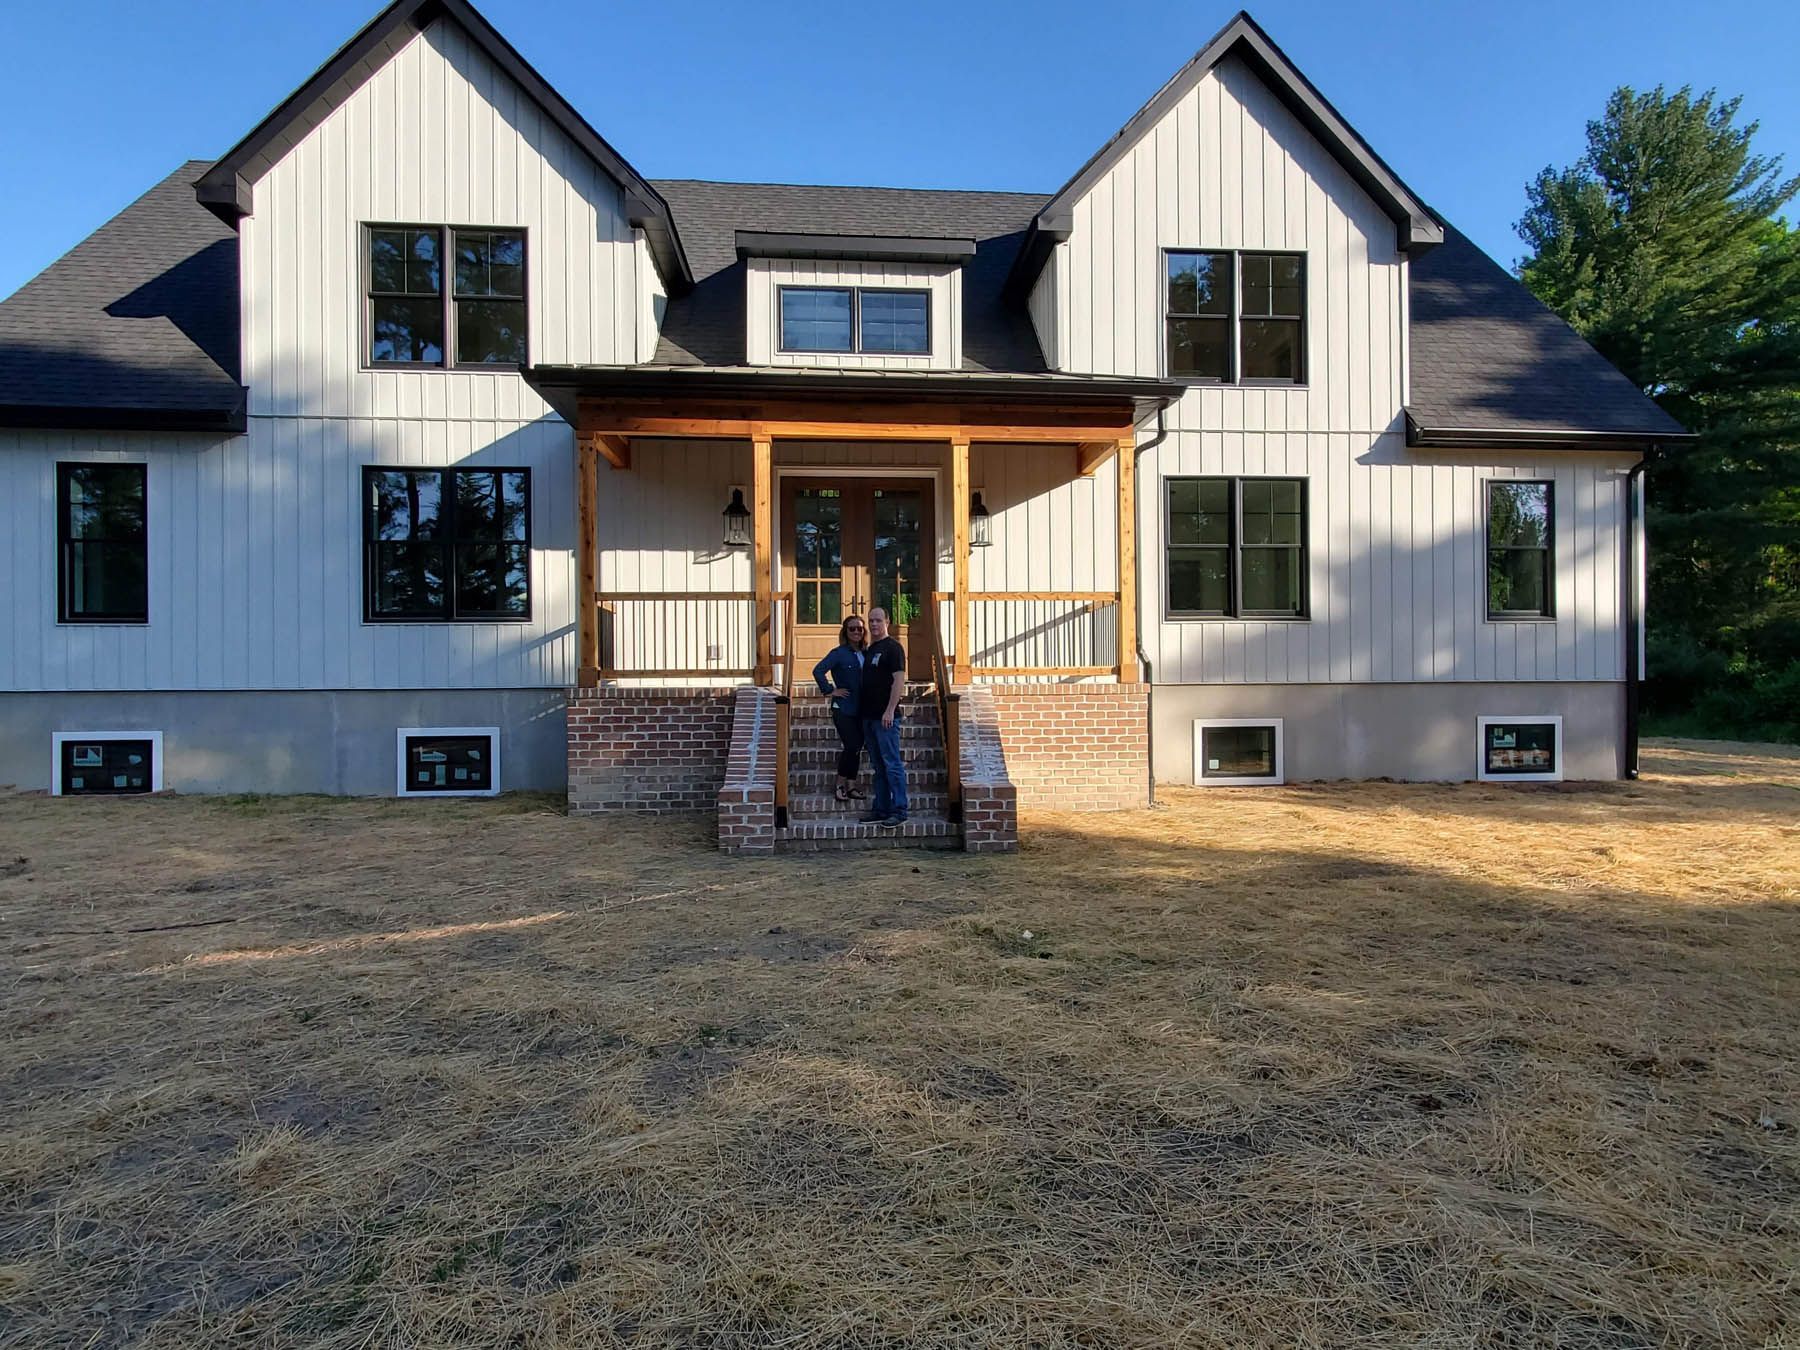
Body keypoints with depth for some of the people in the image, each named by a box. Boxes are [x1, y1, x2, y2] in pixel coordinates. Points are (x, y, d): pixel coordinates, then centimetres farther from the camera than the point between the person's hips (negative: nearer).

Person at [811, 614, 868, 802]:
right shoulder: (839, 653, -9)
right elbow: (818, 671, -18)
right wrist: (830, 691, -14)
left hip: (861, 709, 6)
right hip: (843, 708, -6)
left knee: (857, 748, 7)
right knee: (851, 746, -10)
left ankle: (851, 786, 16)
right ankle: (840, 785, 4)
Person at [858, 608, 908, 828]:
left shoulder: (893, 648, -7)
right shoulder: (869, 650, 18)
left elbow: (899, 680, -15)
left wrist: (890, 710, -21)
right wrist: (862, 710, 16)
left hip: (885, 717, -9)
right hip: (868, 716, 9)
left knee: (892, 764, -6)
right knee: (878, 766, 13)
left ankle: (899, 811, -3)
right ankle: (880, 809, 19)